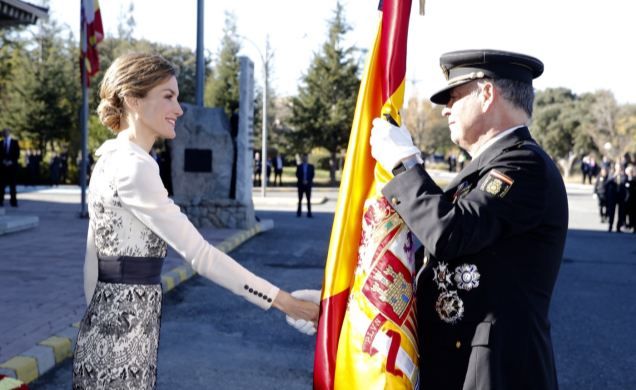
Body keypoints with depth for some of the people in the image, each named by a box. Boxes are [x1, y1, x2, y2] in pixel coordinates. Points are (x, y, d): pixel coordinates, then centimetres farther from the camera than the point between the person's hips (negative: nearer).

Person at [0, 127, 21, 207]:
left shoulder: (15, 142, 6)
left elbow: (17, 154, 1)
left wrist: (11, 161, -10)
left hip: (12, 165, -1)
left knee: (12, 184, -2)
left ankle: (13, 201, -1)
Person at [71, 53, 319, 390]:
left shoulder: (111, 159, 12)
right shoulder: (133, 167, -17)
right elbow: (198, 253, -21)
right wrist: (282, 301, -18)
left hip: (111, 321, 9)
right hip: (123, 333, -9)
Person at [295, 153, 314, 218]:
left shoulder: (311, 166, 6)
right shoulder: (299, 166, 5)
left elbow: (312, 175, 3)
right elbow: (297, 175, 1)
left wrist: (307, 181, -10)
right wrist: (302, 181, -12)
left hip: (308, 185, 0)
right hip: (301, 185, 0)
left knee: (308, 200, -3)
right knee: (300, 199, 4)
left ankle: (309, 213, -3)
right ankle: (299, 212, 10)